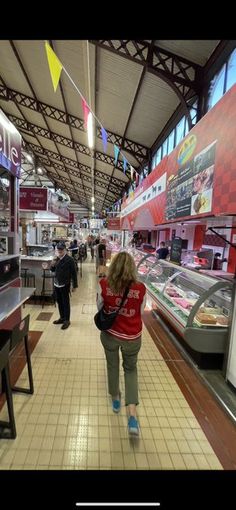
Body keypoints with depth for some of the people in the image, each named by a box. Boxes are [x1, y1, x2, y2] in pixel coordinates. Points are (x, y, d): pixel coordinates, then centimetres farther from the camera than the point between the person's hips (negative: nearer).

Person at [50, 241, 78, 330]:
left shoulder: (69, 259, -13)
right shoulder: (56, 259, 6)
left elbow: (73, 273, -11)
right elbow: (53, 270, 16)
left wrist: (75, 285, -11)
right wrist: (52, 265, -7)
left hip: (65, 284, -6)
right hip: (56, 284, 7)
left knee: (65, 302, 3)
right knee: (59, 301, 17)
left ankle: (67, 320, 15)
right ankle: (62, 317, 33)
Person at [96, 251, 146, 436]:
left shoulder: (104, 285, -18)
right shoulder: (140, 288, -19)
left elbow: (99, 307, -2)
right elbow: (140, 312, -3)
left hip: (110, 334, 1)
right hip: (132, 337, 0)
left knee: (112, 366, 27)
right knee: (131, 369, 24)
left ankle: (116, 399, 50)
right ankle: (132, 415, 17)